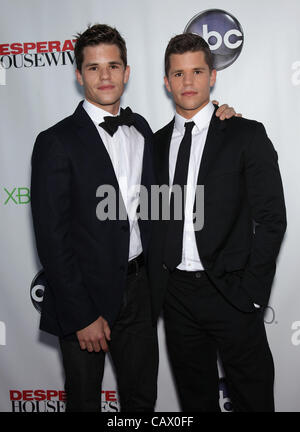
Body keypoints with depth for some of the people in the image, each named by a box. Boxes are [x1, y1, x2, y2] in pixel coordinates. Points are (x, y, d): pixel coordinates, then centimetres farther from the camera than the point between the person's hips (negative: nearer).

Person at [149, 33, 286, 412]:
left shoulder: (247, 136, -3)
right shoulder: (157, 143, 9)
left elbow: (271, 218, -6)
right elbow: (154, 220, 10)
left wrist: (251, 291, -11)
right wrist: (155, 288, 3)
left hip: (230, 292, -3)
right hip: (175, 292, 4)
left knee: (252, 396, 12)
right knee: (194, 395, 19)